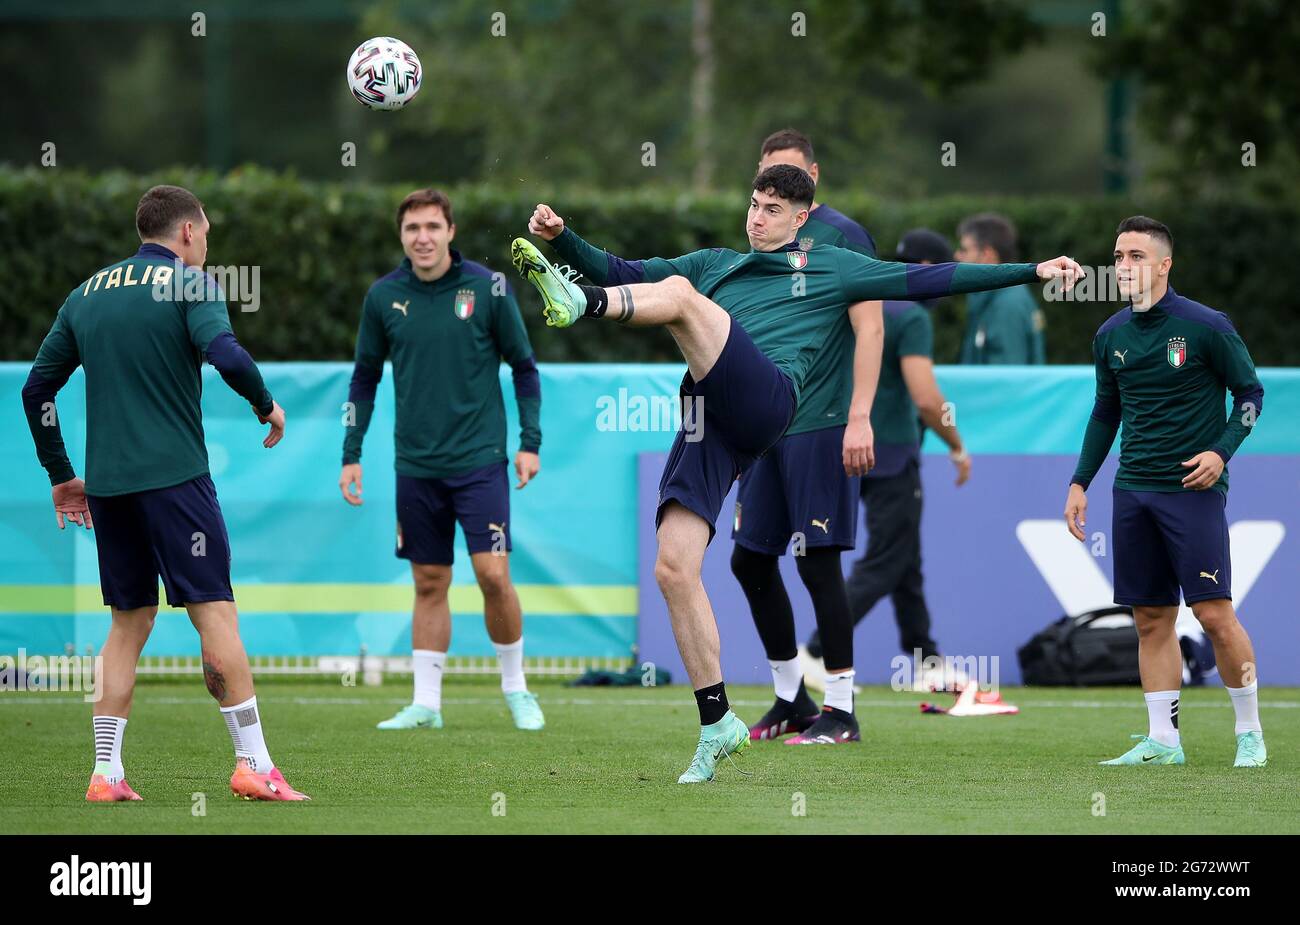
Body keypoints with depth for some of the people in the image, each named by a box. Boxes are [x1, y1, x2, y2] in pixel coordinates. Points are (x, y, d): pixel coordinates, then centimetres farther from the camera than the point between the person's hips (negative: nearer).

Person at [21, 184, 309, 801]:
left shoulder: (87, 293, 15)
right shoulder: (189, 283, -2)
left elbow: (37, 388, 16)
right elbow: (225, 354, -20)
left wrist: (61, 474, 23)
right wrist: (266, 405, -2)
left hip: (106, 485, 6)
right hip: (175, 474, -6)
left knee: (129, 624, 12)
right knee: (215, 613, -3)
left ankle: (105, 774, 7)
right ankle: (253, 765, -7)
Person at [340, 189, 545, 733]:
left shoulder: (486, 288, -4)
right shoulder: (384, 296, 2)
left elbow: (523, 366, 4)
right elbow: (365, 378, 12)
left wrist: (530, 441, -2)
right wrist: (352, 454, 8)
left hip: (479, 460, -2)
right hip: (416, 464, 2)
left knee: (493, 575, -9)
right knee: (430, 585, 6)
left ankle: (516, 689, 9)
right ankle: (425, 703, 11)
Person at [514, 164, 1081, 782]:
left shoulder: (834, 267, 23)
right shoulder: (714, 264, 33)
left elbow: (929, 280, 21)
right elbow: (620, 272, 31)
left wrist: (1031, 272, 17)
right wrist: (562, 237, 15)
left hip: (765, 400, -5)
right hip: (708, 424, 5)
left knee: (678, 293, -24)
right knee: (673, 570, -9)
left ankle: (579, 307, -53)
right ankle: (717, 724, -3)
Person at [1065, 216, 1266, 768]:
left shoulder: (1206, 326, -7)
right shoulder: (1111, 336, 9)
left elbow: (1250, 393, 0)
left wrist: (1221, 452, -13)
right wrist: (1080, 482, 14)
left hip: (1193, 489, -5)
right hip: (1133, 493, 5)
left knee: (1214, 613, -8)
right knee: (1151, 619, 4)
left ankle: (1250, 732, 4)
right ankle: (1162, 740, 6)